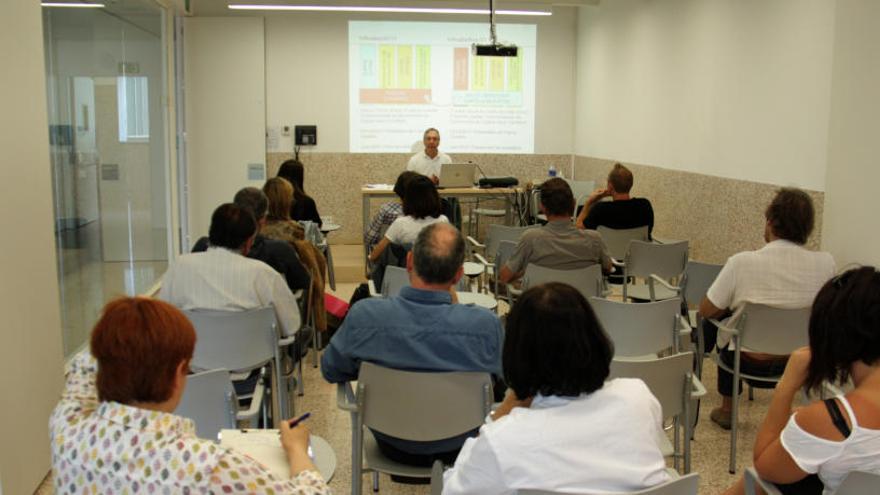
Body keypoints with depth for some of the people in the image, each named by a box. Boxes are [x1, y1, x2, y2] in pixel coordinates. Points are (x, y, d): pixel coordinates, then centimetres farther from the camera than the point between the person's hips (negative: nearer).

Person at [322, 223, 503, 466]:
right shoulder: (485, 324, -30)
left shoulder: (364, 315, -28)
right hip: (455, 448, -1)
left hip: (391, 446, 1)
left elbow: (330, 370, -8)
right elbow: (503, 379, -7)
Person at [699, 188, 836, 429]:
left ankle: (727, 409, 37)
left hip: (751, 362, -3)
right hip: (801, 362, 4)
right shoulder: (826, 263, -14)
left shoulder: (743, 262, -23)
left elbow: (706, 311, -11)